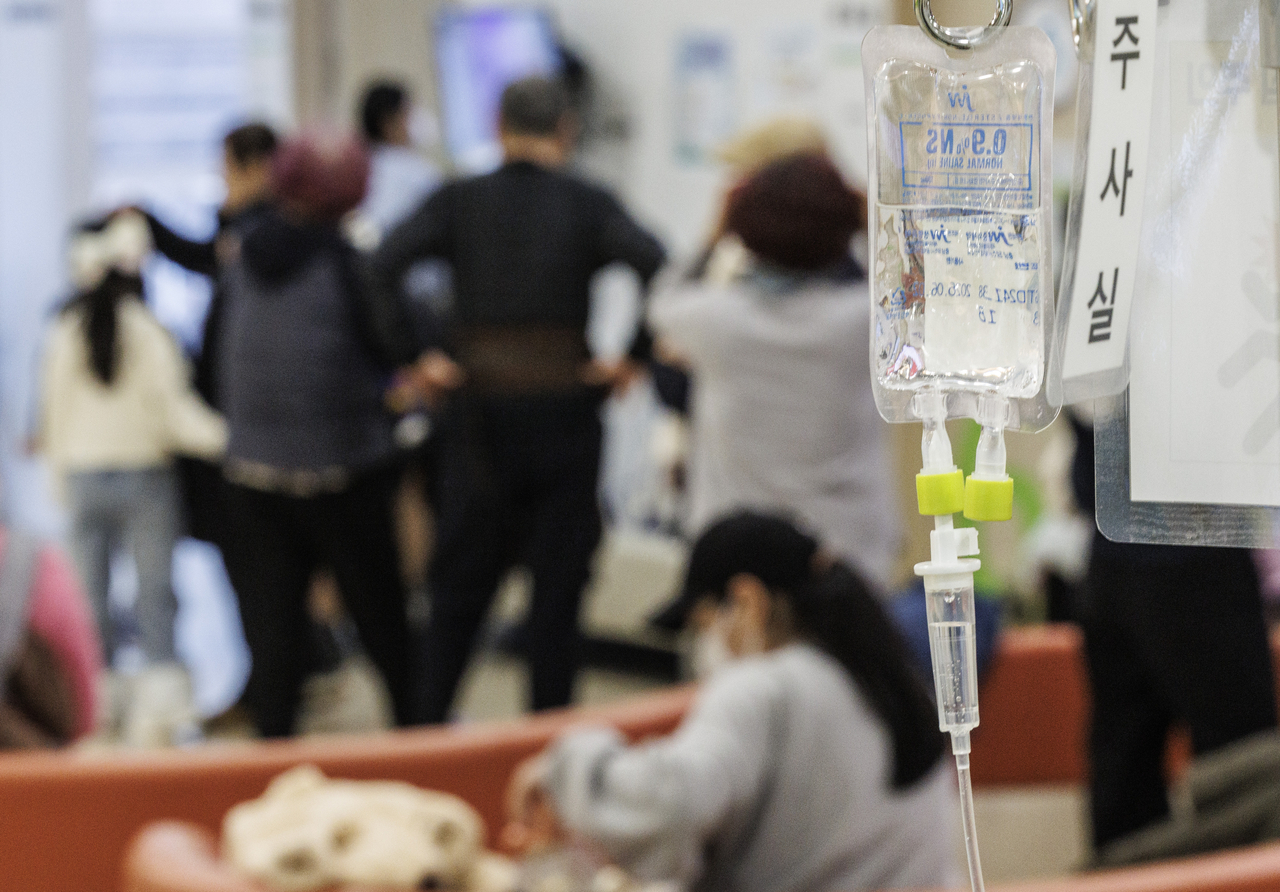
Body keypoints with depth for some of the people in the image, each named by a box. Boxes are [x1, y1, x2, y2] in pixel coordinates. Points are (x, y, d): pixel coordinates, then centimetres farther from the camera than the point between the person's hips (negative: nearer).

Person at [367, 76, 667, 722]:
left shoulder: (459, 201, 2)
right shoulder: (588, 204, -2)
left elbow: (382, 269, -12)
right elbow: (656, 269, -17)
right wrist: (634, 357, -8)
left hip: (480, 414, 1)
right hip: (564, 414, -1)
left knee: (460, 585, 12)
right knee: (558, 585, 7)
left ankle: (426, 726, 12)